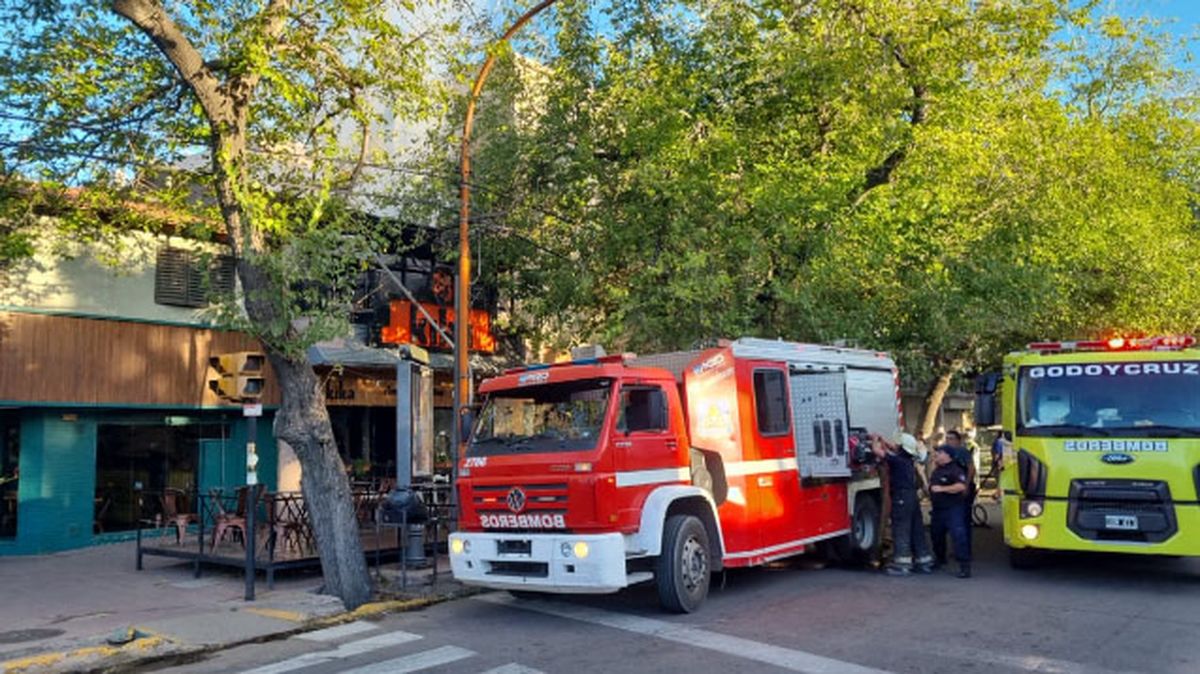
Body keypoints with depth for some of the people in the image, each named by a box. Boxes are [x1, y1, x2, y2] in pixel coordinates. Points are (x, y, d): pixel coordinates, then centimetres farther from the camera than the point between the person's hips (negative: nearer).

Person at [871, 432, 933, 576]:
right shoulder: (907, 461, 13)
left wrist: (875, 440, 3)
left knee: (900, 531, -7)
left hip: (901, 499, -9)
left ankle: (901, 564, -9)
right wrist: (881, 440, 30)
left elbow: (877, 451, -14)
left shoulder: (898, 460, -12)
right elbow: (891, 449, 31)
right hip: (912, 498, 9)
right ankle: (924, 562, 19)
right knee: (917, 531, 13)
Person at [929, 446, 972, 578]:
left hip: (952, 509, -9)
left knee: (958, 535, -13)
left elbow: (961, 486, -28)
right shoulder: (937, 470, 14)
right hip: (937, 508, 9)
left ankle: (965, 565, -11)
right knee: (936, 534, 19)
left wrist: (942, 489, -28)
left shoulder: (955, 470, -14)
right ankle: (940, 559, 37)